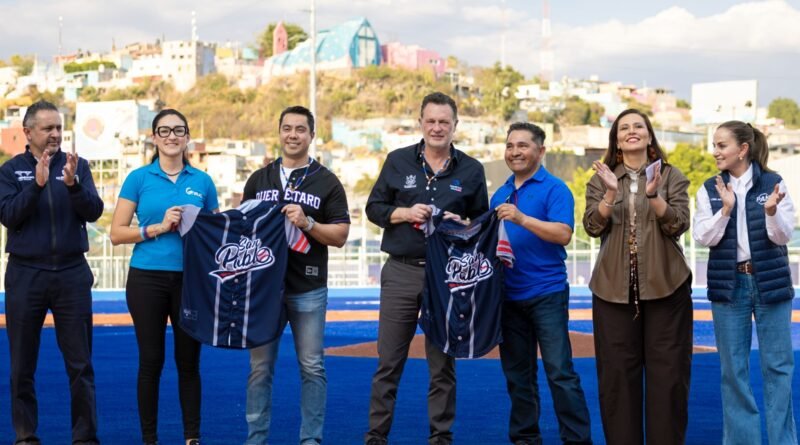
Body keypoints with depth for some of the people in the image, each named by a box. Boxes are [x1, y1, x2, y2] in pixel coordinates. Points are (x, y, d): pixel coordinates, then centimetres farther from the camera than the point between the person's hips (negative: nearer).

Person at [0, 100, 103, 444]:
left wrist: (73, 183, -22)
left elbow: (93, 212, -5)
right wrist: (37, 184, -21)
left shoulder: (77, 165, 6)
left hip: (72, 273, 0)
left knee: (80, 364, 1)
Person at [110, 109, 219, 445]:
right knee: (151, 361, 3)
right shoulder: (139, 178, 1)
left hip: (190, 279, 2)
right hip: (147, 278, -1)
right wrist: (158, 227, -14)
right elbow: (117, 233, -2)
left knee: (189, 360, 4)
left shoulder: (202, 181, 7)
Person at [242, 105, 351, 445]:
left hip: (308, 288, -2)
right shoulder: (258, 179, 12)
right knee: (260, 366, 5)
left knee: (312, 367, 1)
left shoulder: (327, 182, 3)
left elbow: (340, 236, -2)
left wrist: (307, 223, -17)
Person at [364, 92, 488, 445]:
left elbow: (483, 221, 11)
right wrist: (405, 213, -11)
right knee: (389, 360, 3)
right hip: (401, 271, 0)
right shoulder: (398, 161, 5)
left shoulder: (471, 170, 6)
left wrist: (460, 224, -10)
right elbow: (374, 208, 7)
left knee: (442, 362, 6)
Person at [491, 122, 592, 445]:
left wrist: (522, 219, -27)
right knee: (517, 373, 11)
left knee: (560, 372, -7)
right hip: (508, 294, 6)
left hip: (546, 293, -6)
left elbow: (563, 234, -18)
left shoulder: (554, 189, -5)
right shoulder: (500, 194, 15)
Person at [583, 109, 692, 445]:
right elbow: (593, 227, -2)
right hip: (613, 287, 1)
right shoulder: (600, 179, 10)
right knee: (616, 372, 2)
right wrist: (611, 193, -18)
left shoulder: (671, 176, 6)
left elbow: (679, 225, -5)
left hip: (665, 285, -1)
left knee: (668, 371, 0)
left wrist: (653, 195, -20)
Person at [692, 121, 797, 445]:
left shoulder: (773, 184, -3)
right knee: (733, 369, 6)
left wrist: (771, 212, -23)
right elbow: (703, 238, -4)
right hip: (729, 284, 1)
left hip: (770, 282, -1)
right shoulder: (709, 190, 2)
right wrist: (725, 209, -18)